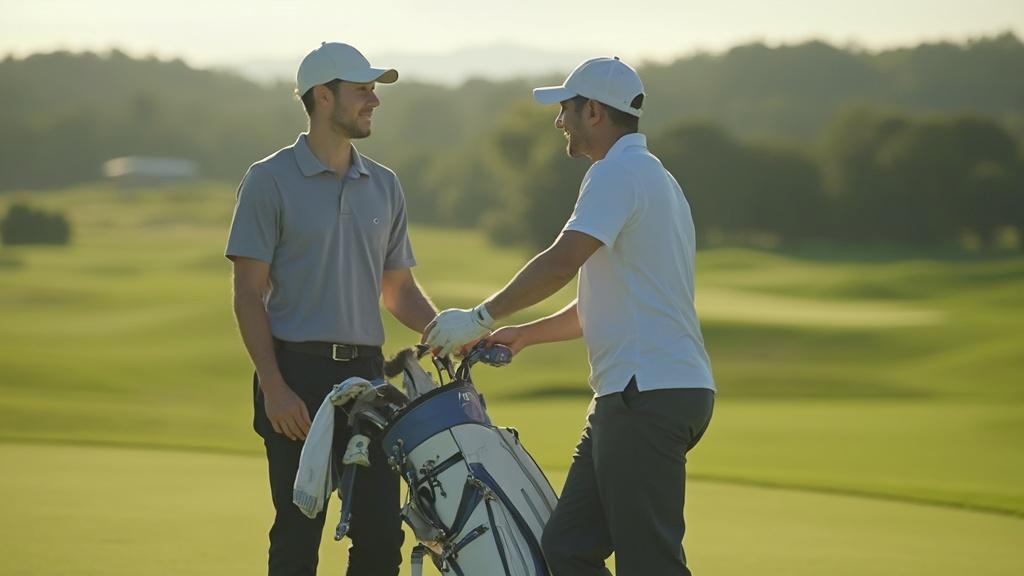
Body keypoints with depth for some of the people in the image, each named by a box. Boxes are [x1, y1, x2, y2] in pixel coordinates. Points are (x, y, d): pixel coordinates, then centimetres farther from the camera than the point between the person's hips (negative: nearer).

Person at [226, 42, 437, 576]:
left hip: (366, 372, 5)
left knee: (382, 532, 2)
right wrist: (274, 387, -15)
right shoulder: (270, 180, -2)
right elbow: (248, 295, -5)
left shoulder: (384, 186, 13)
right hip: (298, 373, -5)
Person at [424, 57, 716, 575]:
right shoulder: (650, 176, 24)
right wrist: (523, 335, 22)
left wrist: (480, 317, -14)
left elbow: (562, 262, -22)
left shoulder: (619, 173, -9)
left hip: (648, 394, -11)